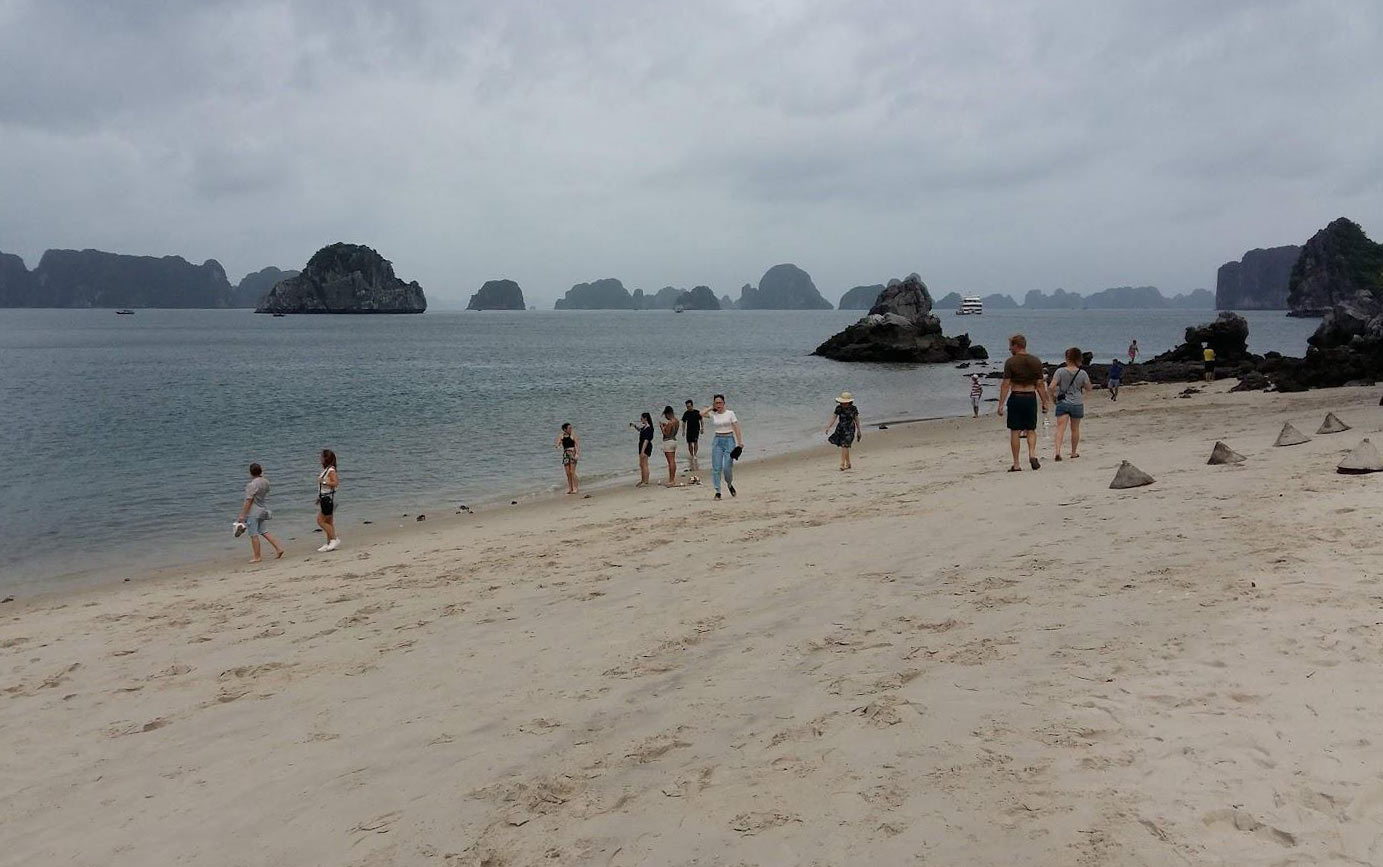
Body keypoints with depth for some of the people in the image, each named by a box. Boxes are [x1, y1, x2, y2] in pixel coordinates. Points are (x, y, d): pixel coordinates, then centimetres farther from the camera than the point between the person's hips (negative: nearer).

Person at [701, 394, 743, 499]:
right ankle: (717, 491, 1)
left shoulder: (730, 413, 0)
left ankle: (729, 484, 23)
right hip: (717, 441, 2)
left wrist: (740, 444, -10)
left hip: (729, 440, -2)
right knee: (716, 468, -4)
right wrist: (711, 407, -1)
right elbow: (701, 414, -12)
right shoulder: (713, 414, 5)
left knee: (727, 467, -7)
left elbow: (736, 429, -3)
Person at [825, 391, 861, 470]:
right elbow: (833, 418, -5)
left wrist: (859, 431, 9)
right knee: (845, 447, 10)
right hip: (840, 428, 3)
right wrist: (828, 427, -17)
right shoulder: (838, 408, -5)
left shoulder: (853, 409, -7)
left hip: (849, 429, -3)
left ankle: (842, 464, -19)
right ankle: (848, 463, 25)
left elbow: (856, 420, 4)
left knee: (844, 446, -16)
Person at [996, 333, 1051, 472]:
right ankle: (1032, 454, -10)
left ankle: (1016, 464, 4)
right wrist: (1045, 403, 10)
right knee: (1031, 430, 15)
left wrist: (1001, 404, -8)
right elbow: (1040, 385, 4)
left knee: (1014, 432, 3)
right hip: (1031, 397, 3)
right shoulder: (1036, 361, 4)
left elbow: (1006, 385, -10)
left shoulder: (1010, 362, -7)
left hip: (1015, 397, -3)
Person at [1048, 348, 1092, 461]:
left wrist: (1055, 392, 3)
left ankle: (1058, 451, -24)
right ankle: (1074, 452, 29)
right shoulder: (1083, 373, -5)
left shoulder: (1060, 371, -10)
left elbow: (1051, 387, -16)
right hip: (1077, 404, 2)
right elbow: (1088, 389, 7)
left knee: (1060, 428, -7)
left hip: (1062, 402, -2)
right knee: (1075, 429, 16)